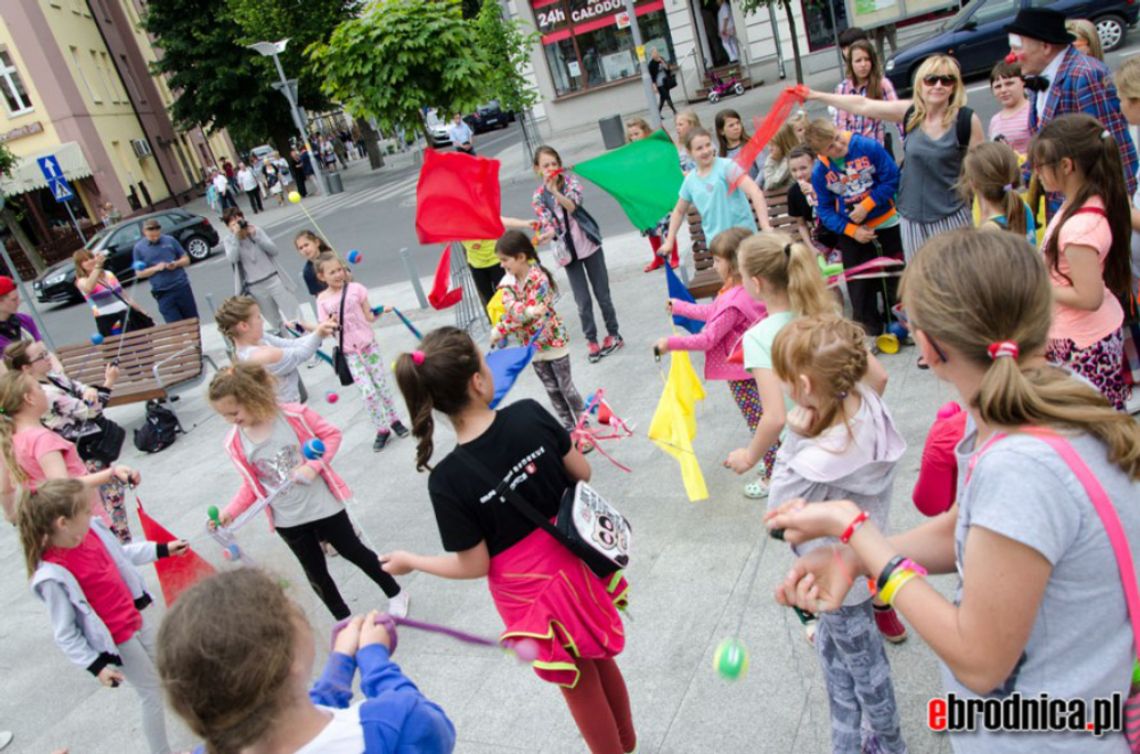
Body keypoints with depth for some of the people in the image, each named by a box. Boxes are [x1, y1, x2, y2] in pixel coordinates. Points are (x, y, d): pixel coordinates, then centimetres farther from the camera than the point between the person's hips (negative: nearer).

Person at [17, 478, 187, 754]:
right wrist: (96, 666, -21)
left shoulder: (89, 530, -13)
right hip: (117, 642, -7)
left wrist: (162, 549, 15)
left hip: (135, 618, 7)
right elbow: (65, 634, -21)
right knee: (153, 692, 9)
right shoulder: (54, 577, -32)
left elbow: (120, 554, 10)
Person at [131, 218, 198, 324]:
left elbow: (186, 259, 9)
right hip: (163, 293, -1)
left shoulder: (170, 240, 3)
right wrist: (156, 268, -14)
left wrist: (176, 264, -12)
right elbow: (139, 274, 2)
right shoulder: (139, 248, 2)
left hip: (182, 286, 1)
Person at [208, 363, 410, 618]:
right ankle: (345, 622, 36)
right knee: (315, 574, 15)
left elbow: (332, 434, -9)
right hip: (287, 521, 3)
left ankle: (395, 594, 39)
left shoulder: (293, 415, -19)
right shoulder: (235, 443, -9)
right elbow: (252, 485, 1)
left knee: (353, 551, 14)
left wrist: (313, 466, -22)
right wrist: (230, 512, -12)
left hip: (322, 506, -3)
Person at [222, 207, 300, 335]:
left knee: (293, 315, 0)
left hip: (274, 279, 0)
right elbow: (232, 259, -19)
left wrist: (255, 235, -16)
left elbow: (274, 250, -6)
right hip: (255, 287, 0)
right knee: (275, 322, 9)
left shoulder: (256, 230, 1)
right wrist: (236, 236, -22)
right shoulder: (228, 241, 0)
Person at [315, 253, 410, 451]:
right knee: (367, 391, -6)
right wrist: (331, 324, -26)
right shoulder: (322, 300, -4)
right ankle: (382, 430, 9)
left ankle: (394, 420, 27)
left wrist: (381, 311, -19)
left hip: (368, 344, 1)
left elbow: (369, 317, 0)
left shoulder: (355, 289, -4)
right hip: (349, 351, -1)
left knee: (382, 384, 7)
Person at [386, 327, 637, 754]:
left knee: (578, 685, 22)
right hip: (575, 564, 4)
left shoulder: (447, 480, -26)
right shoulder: (530, 415, -19)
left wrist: (411, 562, 1)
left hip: (529, 591, -4)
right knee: (601, 659, 30)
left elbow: (474, 565, -14)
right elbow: (582, 474, -4)